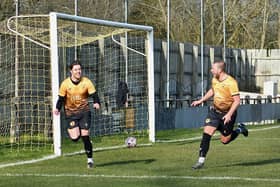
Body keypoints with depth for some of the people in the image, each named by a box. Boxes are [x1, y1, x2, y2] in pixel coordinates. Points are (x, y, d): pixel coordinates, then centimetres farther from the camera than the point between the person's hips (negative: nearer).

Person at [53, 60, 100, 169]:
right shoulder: (65, 84, -4)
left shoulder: (86, 82, -5)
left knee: (85, 137, -10)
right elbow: (61, 98, 3)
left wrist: (97, 103, -29)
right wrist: (57, 109, -14)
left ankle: (90, 159, 6)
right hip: (71, 113, 0)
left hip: (84, 112, 0)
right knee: (75, 138, -12)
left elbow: (94, 94, -8)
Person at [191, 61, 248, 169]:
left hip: (227, 114, -5)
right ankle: (201, 160, -9)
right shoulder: (214, 80, 0)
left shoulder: (231, 82, -22)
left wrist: (229, 114, -31)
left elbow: (237, 101, -23)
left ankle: (239, 130, 32)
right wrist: (201, 101, 19)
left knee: (225, 140, 4)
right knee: (207, 132, -12)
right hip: (215, 111, 5)